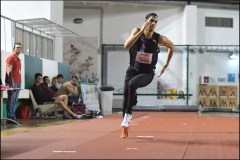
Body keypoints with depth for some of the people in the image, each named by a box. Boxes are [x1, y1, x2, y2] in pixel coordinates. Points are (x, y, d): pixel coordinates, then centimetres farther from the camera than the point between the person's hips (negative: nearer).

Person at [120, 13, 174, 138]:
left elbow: (172, 47, 13)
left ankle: (128, 113, -20)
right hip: (133, 70, 2)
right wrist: (141, 31, -28)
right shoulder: (137, 31, -7)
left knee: (132, 84, -33)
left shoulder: (159, 39, -8)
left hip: (147, 74, -2)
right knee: (126, 96, -3)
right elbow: (126, 46, -25)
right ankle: (125, 127, 14)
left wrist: (166, 64, 13)